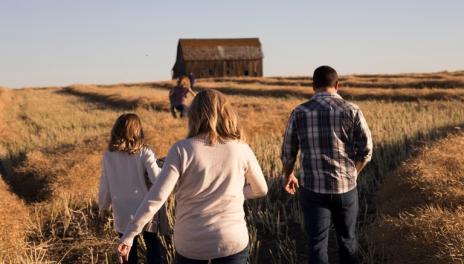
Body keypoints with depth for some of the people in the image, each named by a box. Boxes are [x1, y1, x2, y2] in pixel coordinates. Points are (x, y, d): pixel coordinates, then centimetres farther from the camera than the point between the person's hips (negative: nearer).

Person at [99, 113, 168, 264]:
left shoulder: (109, 155, -6)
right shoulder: (144, 153, -15)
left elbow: (105, 185, 2)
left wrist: (103, 207, 16)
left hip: (123, 214, 2)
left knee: (129, 251, 18)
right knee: (152, 245, 19)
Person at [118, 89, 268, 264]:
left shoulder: (182, 150, -11)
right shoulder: (241, 149, -5)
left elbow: (156, 197, -17)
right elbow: (261, 190, 10)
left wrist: (129, 235, -11)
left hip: (190, 242, 0)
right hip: (232, 240, 0)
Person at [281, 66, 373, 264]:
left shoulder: (299, 112, -3)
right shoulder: (352, 111, -5)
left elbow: (288, 152, 5)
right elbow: (366, 150, -4)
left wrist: (288, 176, 24)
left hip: (313, 189, -1)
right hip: (346, 188, 1)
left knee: (317, 245, 6)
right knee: (347, 239, 21)